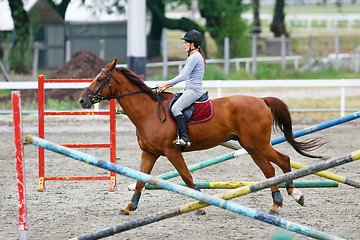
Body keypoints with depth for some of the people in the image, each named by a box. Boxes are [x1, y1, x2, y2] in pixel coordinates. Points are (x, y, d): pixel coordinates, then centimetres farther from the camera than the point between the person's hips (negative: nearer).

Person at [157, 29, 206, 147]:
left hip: (194, 91, -11)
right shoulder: (192, 57, 20)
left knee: (176, 108, -26)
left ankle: (184, 138, -30)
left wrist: (167, 83, -14)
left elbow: (183, 76, -18)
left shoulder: (195, 57, -13)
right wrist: (167, 86, 14)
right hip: (189, 90, 11)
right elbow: (182, 75, 22)